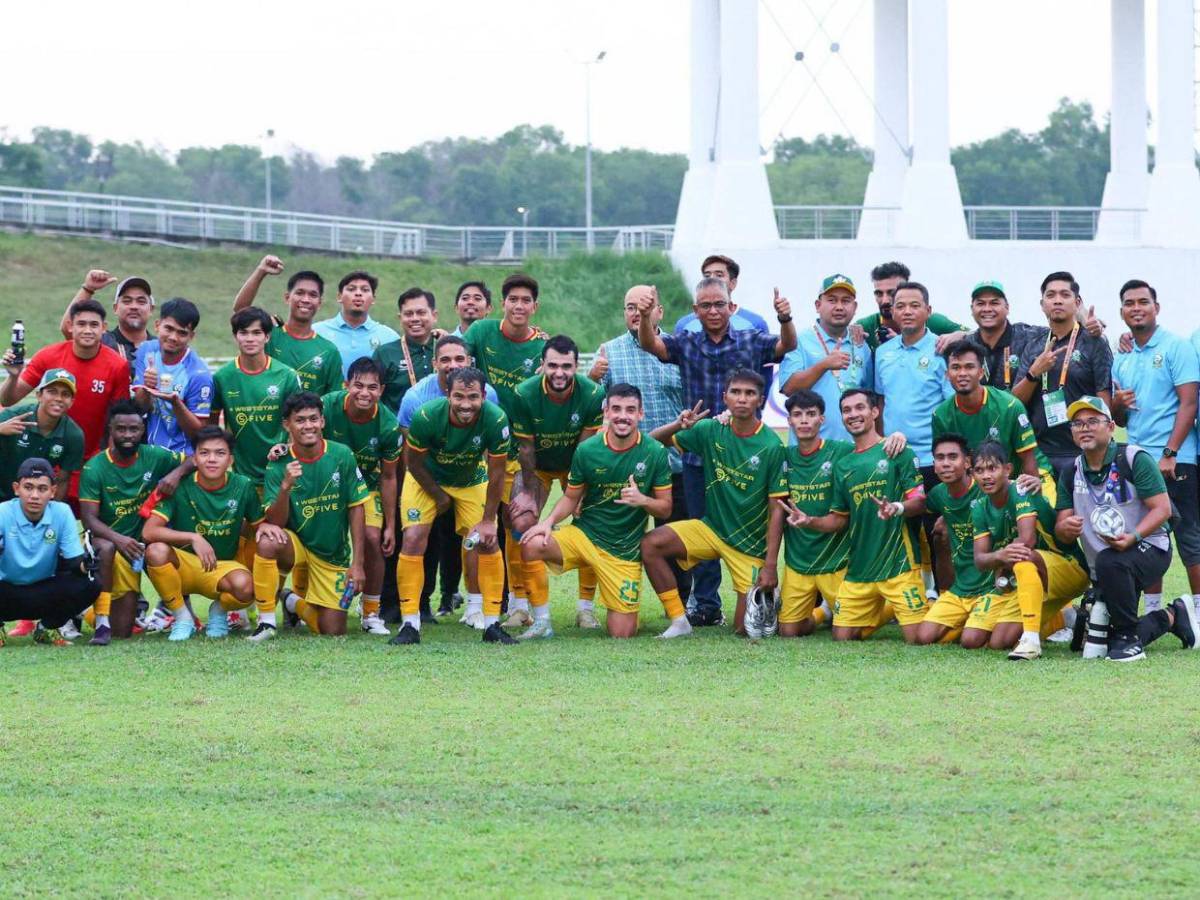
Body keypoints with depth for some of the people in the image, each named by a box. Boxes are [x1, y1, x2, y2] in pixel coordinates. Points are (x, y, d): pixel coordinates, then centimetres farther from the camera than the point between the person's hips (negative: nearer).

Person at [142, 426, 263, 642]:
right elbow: (149, 532, -22)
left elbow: (257, 527, 10)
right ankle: (182, 618, -10)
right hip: (184, 563, -1)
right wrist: (193, 538, -32)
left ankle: (219, 611, 6)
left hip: (223, 566, 1)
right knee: (156, 550, -34)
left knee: (244, 586, -35)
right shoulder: (181, 486, -13)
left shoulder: (242, 487, -7)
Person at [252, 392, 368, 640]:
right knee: (267, 541, -36)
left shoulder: (342, 456, -12)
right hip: (296, 545, -1)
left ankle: (296, 603, 29)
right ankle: (266, 621, -20)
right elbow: (276, 522, -18)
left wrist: (357, 564, -9)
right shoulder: (278, 465, -12)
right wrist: (286, 486, -36)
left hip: (334, 557, 1)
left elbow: (356, 508, -6)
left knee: (332, 631, -4)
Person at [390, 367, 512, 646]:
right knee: (413, 539, -16)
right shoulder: (427, 417, -35)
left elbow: (496, 474, -17)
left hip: (472, 481, 1)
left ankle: (492, 624, 2)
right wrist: (439, 497, -7)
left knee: (487, 542, -9)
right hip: (426, 478, -1)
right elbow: (413, 462, -16)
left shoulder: (495, 420, -31)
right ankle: (410, 625, -9)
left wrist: (488, 520, -14)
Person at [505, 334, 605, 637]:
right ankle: (541, 618, -14)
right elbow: (525, 447, -15)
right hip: (537, 466, -1)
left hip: (576, 466, 1)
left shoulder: (593, 394, -25)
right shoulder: (525, 394, -26)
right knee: (523, 523, -16)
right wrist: (529, 491, -13)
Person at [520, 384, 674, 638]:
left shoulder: (655, 453, -7)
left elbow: (665, 508, -2)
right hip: (584, 533, 1)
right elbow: (571, 498, 5)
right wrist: (549, 521, -15)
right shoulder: (586, 450, -5)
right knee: (533, 545, -30)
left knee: (622, 634, -4)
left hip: (625, 551, -1)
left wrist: (643, 500, -24)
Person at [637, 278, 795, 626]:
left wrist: (785, 320, -33)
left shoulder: (751, 342, 5)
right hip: (698, 452, 1)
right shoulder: (686, 345, 7)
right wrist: (644, 318, -29)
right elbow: (650, 344, -7)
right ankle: (706, 606, 13)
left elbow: (786, 346, -11)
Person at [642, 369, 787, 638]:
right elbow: (654, 440, 1)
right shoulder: (712, 431, -6)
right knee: (651, 545, -20)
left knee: (746, 628, -4)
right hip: (712, 528, 4)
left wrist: (771, 565, -17)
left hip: (751, 543, -4)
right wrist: (679, 425, -22)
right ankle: (679, 622, -10)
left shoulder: (772, 446, -16)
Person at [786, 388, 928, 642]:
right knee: (842, 636, 2)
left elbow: (919, 502, -8)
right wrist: (809, 521, 1)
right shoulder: (843, 466, 15)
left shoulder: (897, 452, -2)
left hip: (898, 564, -5)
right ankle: (885, 611, 27)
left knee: (917, 637, -12)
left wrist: (898, 508, -29)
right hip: (859, 569, 5)